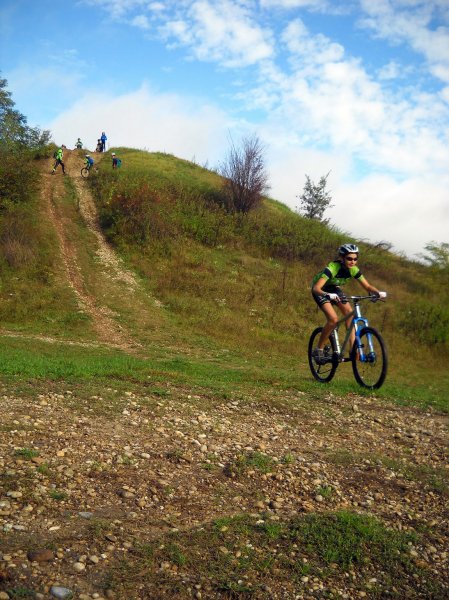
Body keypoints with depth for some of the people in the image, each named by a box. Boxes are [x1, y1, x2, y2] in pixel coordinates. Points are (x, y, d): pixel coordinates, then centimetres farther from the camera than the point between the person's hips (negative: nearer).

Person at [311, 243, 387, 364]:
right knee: (333, 319, -22)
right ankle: (319, 349, -9)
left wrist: (378, 292, -34)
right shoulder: (332, 268, -36)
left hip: (334, 288, 6)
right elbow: (316, 288, -44)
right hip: (321, 290, -6)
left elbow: (367, 286, -13)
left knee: (350, 313, -13)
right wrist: (328, 295, -64)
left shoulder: (354, 270, -19)